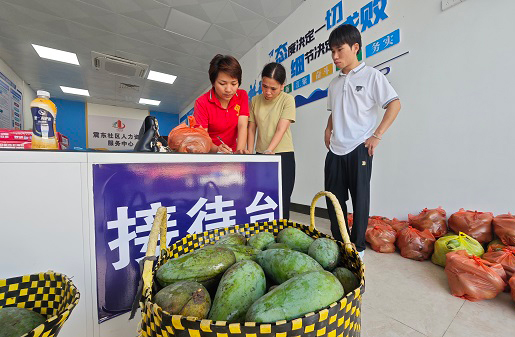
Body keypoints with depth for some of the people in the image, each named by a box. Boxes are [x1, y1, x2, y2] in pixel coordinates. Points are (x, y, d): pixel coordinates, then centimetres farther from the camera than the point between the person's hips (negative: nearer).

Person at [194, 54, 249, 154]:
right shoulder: (202, 103, -9)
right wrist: (217, 149, -33)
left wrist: (240, 151, -25)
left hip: (232, 152, 3)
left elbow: (242, 126, -10)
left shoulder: (242, 96, 0)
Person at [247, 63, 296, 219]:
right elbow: (251, 129, 6)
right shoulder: (255, 100, 7)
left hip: (283, 155, -3)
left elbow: (281, 129, -14)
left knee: (281, 201, -3)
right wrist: (249, 154, -3)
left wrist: (269, 150, -26)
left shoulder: (287, 99, -4)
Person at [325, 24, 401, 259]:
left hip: (359, 149, -6)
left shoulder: (371, 76, -1)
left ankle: (358, 246, 20)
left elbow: (395, 104, -4)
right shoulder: (334, 83, 17)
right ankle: (339, 243, 26)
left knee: (359, 198, 3)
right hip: (335, 150, 6)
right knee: (333, 198, 9)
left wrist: (377, 136, -11)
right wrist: (328, 130, 8)